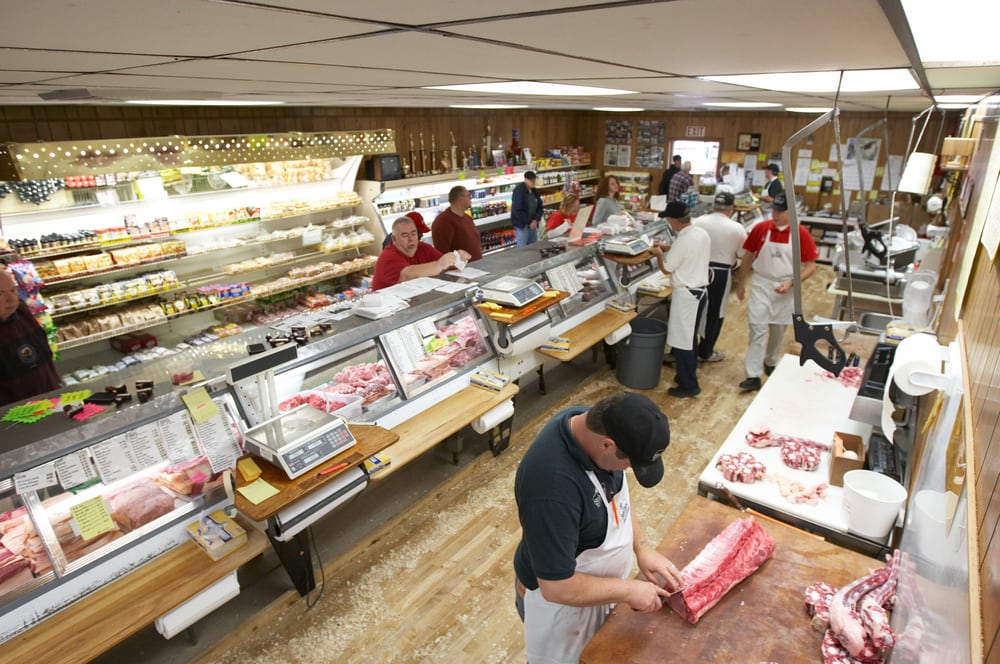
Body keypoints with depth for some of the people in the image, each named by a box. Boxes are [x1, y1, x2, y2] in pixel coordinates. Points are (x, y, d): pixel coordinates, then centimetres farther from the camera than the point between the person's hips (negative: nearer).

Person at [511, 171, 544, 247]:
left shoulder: (534, 191, 10)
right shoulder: (519, 191, -12)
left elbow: (539, 206, 11)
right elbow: (518, 210, -18)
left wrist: (536, 220, -7)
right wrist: (529, 222, -16)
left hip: (533, 223, 7)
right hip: (522, 225, -7)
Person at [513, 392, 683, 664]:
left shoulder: (593, 424, -18)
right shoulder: (553, 486, -43)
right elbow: (558, 588, -32)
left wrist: (642, 547, -5)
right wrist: (627, 590, -20)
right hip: (561, 599, -7)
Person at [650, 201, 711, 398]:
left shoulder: (683, 240, -23)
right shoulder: (702, 233, 4)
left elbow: (666, 269, -12)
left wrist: (659, 254, 5)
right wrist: (667, 247, 20)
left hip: (685, 294, -9)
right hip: (700, 290, 10)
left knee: (682, 341, -1)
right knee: (690, 337, 20)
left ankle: (688, 386, 6)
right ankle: (689, 374, 33)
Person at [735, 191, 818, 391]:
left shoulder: (801, 234, -10)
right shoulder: (760, 228, -7)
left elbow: (810, 265, -5)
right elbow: (748, 256, 5)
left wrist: (790, 283, -19)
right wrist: (740, 283, 8)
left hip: (785, 290, 1)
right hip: (761, 286, 0)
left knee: (778, 331, 16)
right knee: (758, 330, -6)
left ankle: (770, 363, 39)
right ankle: (753, 376, -5)